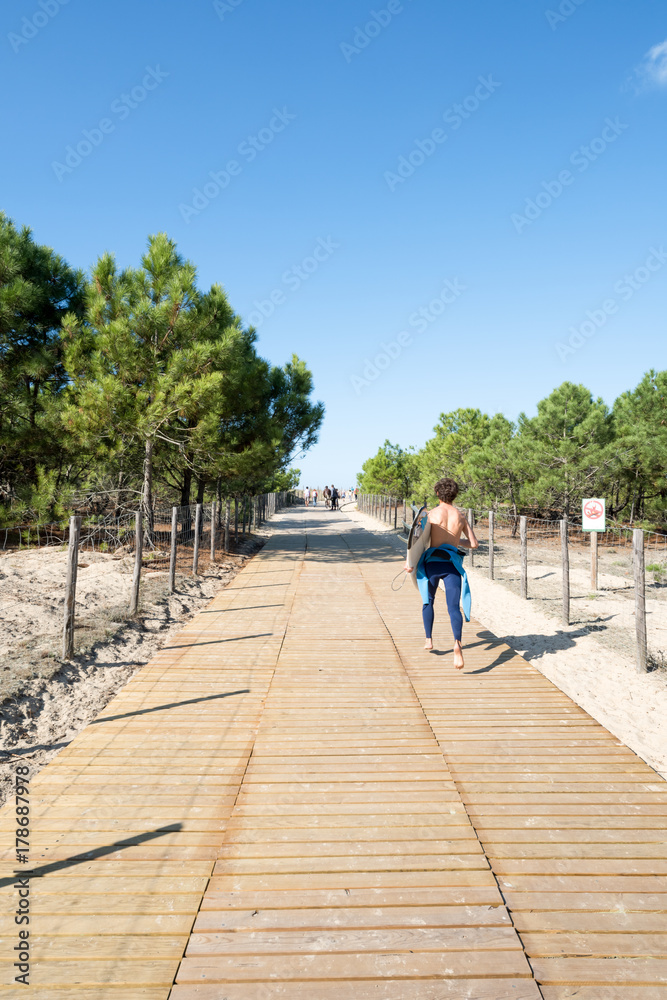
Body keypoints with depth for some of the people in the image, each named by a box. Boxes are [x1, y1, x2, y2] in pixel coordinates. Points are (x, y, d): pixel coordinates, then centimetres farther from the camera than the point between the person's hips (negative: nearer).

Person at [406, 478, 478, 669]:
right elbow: (474, 543, 10)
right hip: (452, 564, 1)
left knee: (428, 601, 23)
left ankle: (429, 639, 26)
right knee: (454, 608, -6)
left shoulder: (431, 514, 0)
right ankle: (457, 643, -30)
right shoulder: (461, 516, 9)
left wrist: (409, 561, 0)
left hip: (432, 563, -1)